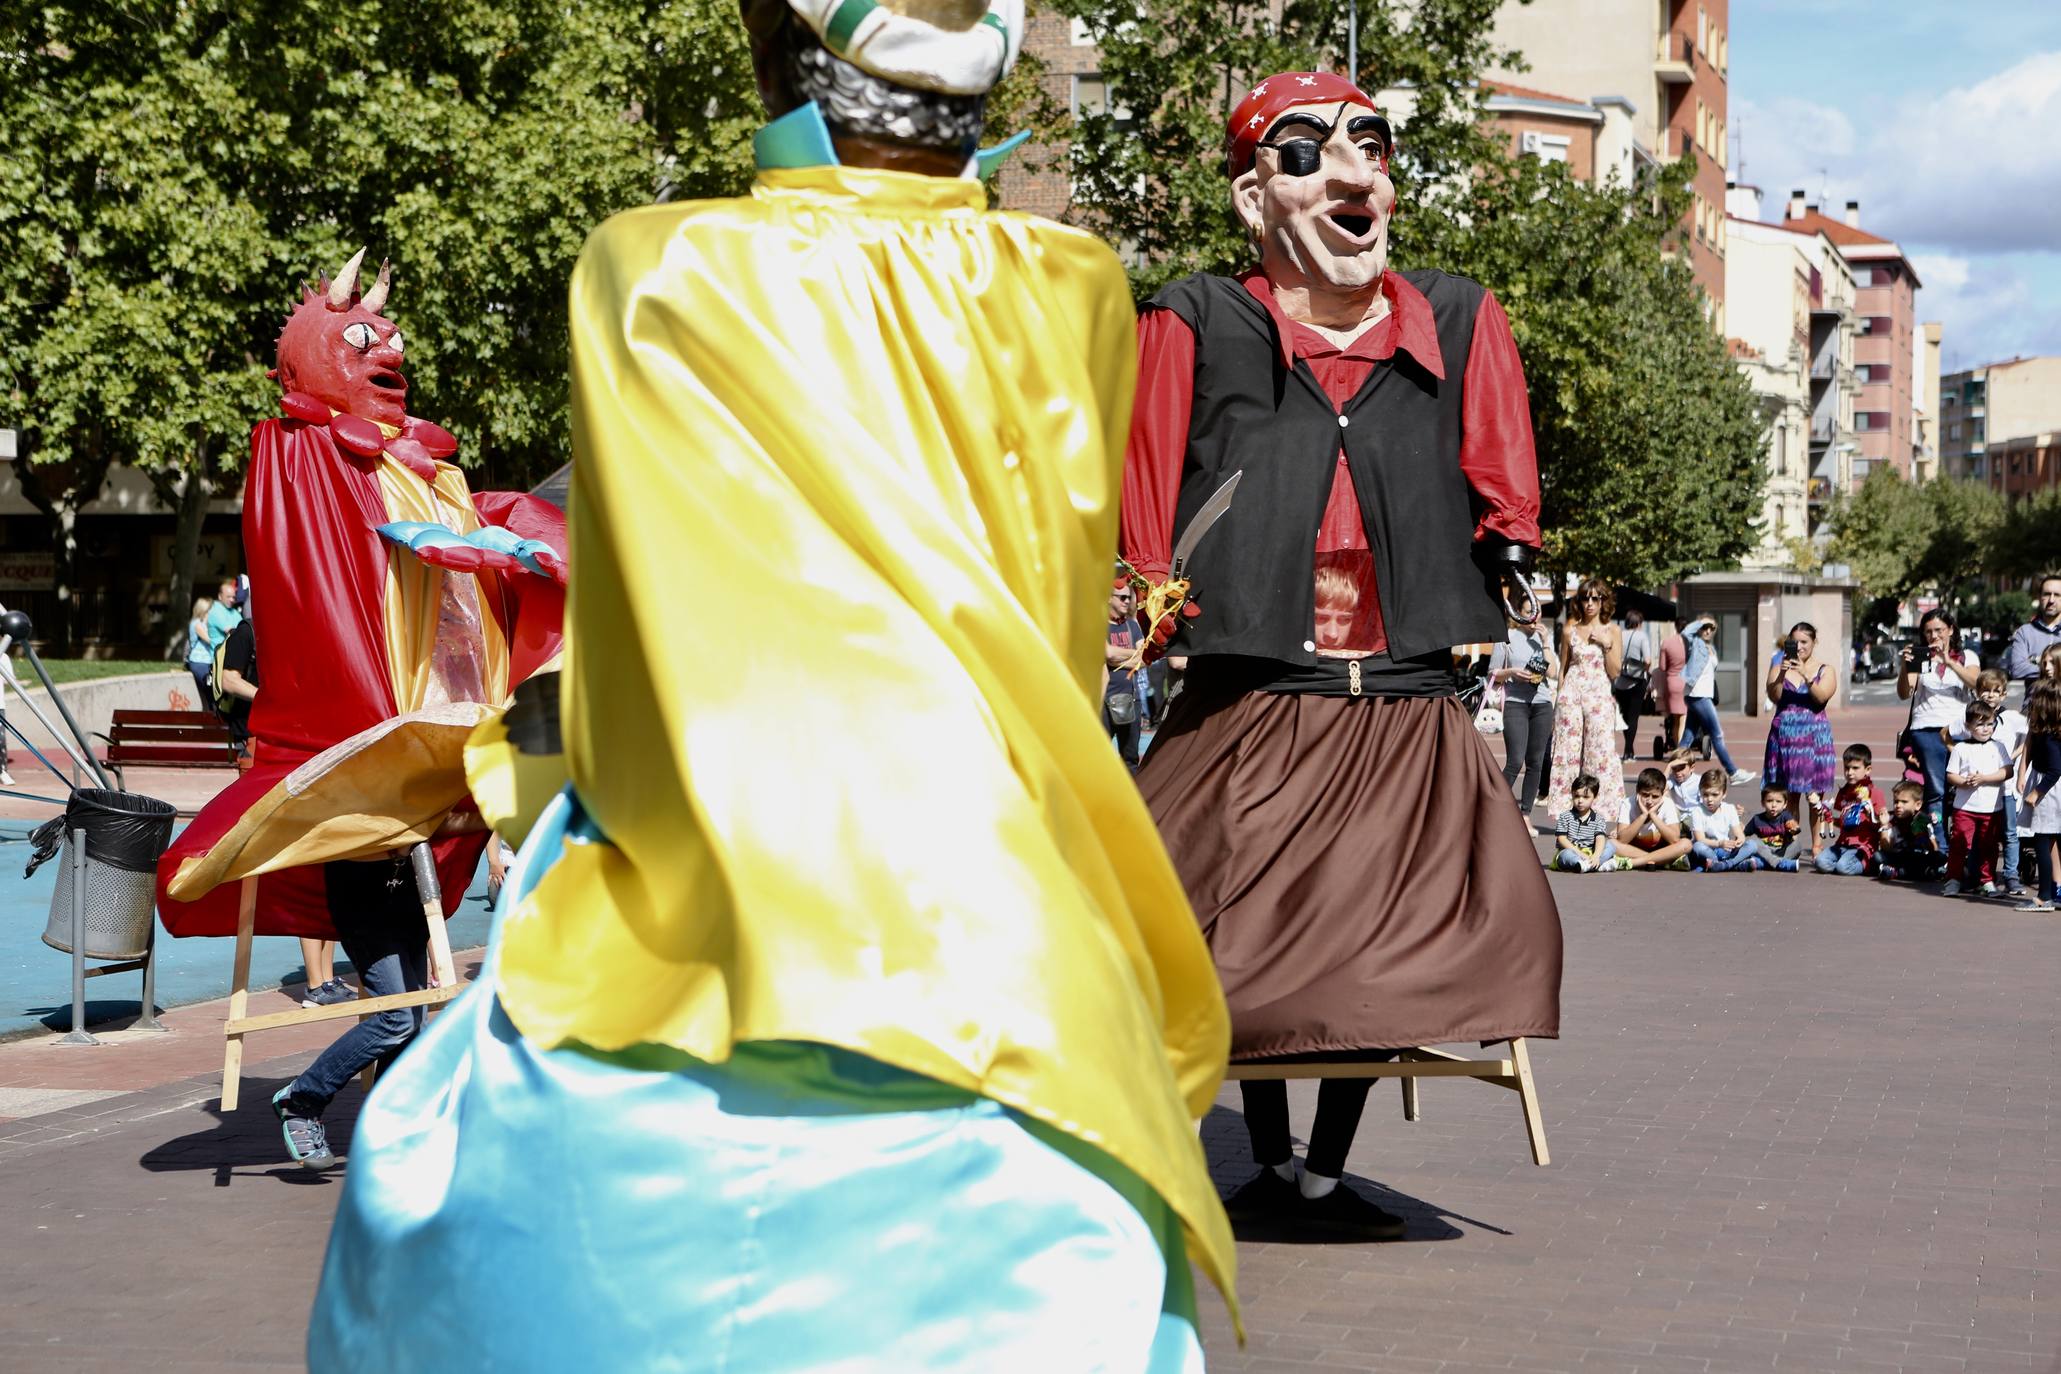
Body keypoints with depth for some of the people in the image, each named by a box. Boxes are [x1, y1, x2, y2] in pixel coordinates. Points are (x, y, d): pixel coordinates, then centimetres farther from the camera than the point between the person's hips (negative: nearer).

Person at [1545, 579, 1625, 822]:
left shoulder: (1612, 631, 6)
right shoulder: (1570, 630, 9)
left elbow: (1614, 672, 2)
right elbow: (1562, 669, 13)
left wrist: (1606, 644, -9)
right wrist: (1558, 700, 9)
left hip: (1600, 697, -1)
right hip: (1571, 694, 1)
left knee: (1601, 753, -7)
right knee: (1568, 752, -1)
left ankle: (1603, 809, -5)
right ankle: (1565, 809, 1)